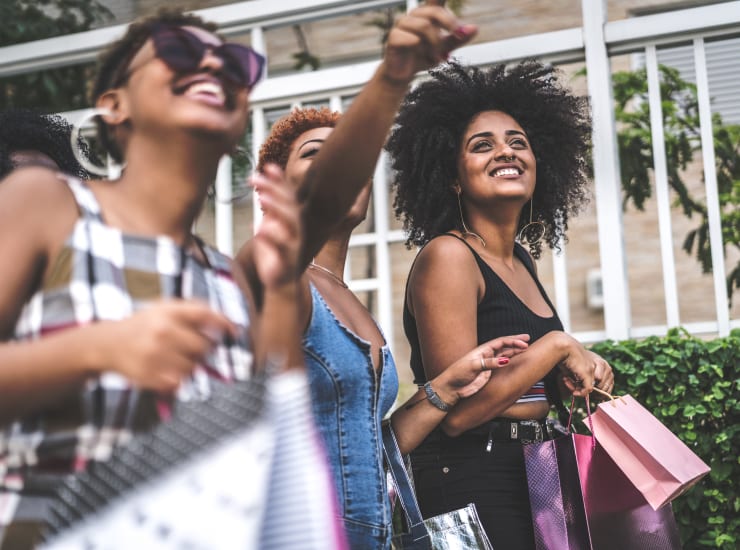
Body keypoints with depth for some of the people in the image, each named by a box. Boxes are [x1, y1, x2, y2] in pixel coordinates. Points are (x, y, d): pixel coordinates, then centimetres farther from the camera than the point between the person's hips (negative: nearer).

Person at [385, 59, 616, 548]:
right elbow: (457, 410, -22)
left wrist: (584, 370, 2)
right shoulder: (448, 256, -13)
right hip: (474, 485, -8)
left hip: (536, 479, 8)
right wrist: (558, 346, -14)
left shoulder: (521, 260, 11)